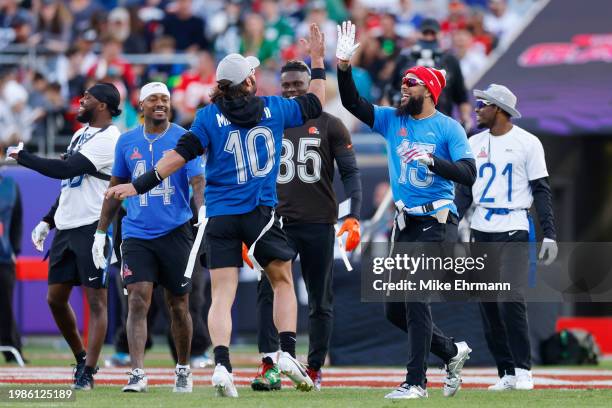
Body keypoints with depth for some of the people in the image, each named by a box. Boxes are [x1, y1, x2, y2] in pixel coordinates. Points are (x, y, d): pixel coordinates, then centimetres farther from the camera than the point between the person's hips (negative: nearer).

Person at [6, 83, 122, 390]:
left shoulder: (108, 140, -13)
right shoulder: (80, 135, 17)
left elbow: (65, 170, -20)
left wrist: (22, 156, -12)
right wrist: (47, 221, 19)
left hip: (93, 226, -9)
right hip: (66, 226, 9)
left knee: (95, 300, -6)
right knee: (55, 298, 10)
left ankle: (87, 372, -7)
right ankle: (81, 358, 25)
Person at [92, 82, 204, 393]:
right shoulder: (127, 142, 7)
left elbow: (198, 183, -12)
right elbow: (116, 188, 15)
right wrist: (101, 232, 13)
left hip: (176, 232, -1)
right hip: (137, 235, 1)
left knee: (178, 306, 8)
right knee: (138, 301, -12)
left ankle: (183, 369, 25)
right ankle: (137, 374, -16)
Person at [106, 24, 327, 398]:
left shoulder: (210, 116, -1)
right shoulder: (274, 109, 3)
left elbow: (180, 155, -8)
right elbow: (316, 103, 19)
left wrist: (140, 185, -5)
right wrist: (318, 60, 29)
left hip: (221, 215, 0)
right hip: (262, 212, 0)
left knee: (222, 295, -2)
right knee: (283, 281, 16)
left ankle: (222, 364, -19)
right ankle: (288, 352, 1)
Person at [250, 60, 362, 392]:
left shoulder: (329, 126, 3)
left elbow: (350, 173, 0)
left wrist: (353, 217, -13)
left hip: (318, 223, -1)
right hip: (277, 221, 1)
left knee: (320, 301, 4)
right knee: (268, 292, -14)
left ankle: (314, 369, 10)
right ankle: (270, 367, -21)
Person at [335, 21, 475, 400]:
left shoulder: (448, 128, -5)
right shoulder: (392, 120, 10)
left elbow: (468, 173, -12)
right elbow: (352, 103, 2)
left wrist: (431, 160, -26)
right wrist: (344, 66, -12)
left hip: (437, 223, -7)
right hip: (406, 225, 7)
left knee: (416, 297, -16)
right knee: (395, 310, 9)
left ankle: (416, 382, -13)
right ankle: (452, 351, 29)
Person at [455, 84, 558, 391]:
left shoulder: (527, 143, -2)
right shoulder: (474, 144, 12)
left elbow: (541, 191, -2)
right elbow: (465, 191, 15)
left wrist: (549, 234, -9)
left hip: (514, 230, -5)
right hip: (481, 231, 5)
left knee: (511, 300, -16)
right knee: (488, 306, 2)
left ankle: (523, 370, -8)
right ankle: (506, 373, 8)